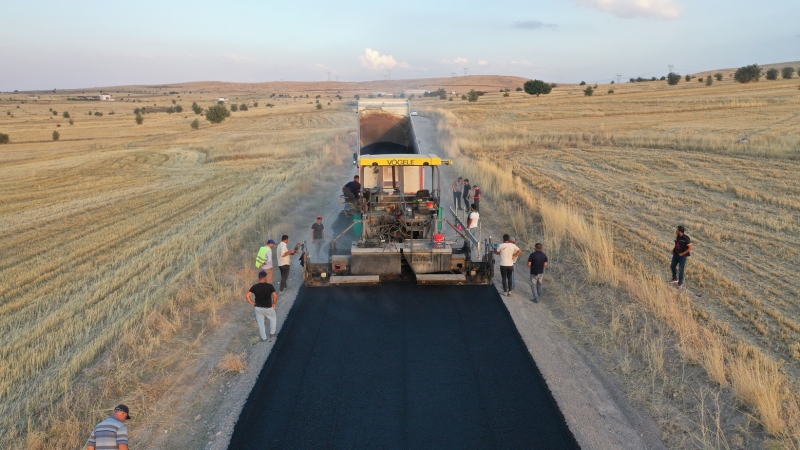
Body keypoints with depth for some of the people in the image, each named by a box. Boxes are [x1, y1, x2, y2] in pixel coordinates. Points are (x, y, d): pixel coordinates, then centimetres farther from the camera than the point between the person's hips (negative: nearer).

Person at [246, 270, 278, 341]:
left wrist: (252, 303, -2)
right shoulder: (269, 286, -14)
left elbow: (247, 296, -12)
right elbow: (275, 295, -19)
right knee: (273, 319, 26)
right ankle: (272, 333, 33)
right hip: (268, 308, -2)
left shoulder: (255, 286, -9)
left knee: (260, 323, 17)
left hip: (258, 308, 2)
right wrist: (274, 303, -3)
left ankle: (263, 338, 26)